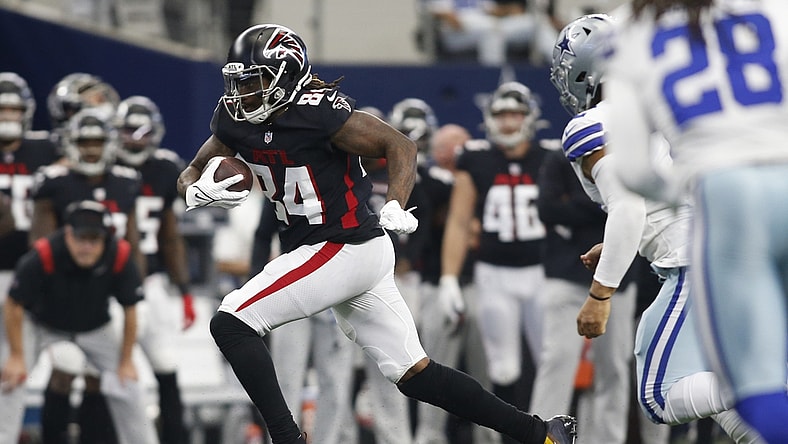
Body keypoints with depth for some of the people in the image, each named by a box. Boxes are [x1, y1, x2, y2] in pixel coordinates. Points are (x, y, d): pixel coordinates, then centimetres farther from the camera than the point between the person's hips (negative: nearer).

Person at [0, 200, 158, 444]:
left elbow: (129, 311, -14)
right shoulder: (42, 257, -36)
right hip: (44, 327, -2)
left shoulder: (120, 257, -30)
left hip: (96, 329, 2)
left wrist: (126, 360, -7)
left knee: (127, 386, -3)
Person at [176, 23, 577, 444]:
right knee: (413, 374, 10)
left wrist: (395, 207, -32)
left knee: (231, 324, -13)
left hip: (345, 250, -8)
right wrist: (198, 193, -13)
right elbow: (191, 173, 11)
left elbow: (400, 145, -16)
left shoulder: (317, 111, -19)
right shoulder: (236, 120, 3)